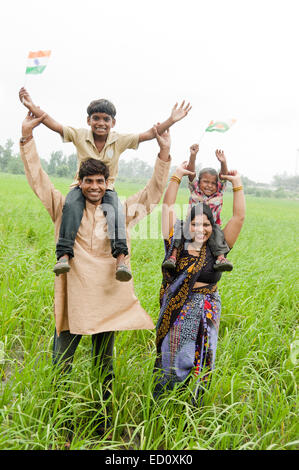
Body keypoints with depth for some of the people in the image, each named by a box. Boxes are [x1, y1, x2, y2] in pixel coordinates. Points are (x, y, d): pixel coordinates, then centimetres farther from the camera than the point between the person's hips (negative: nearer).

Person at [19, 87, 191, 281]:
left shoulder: (120, 140, -1)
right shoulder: (79, 136, 0)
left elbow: (148, 134, -6)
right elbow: (54, 124, -6)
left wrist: (171, 120, -15)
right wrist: (32, 107, -17)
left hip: (107, 189, 0)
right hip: (82, 187, 0)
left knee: (115, 211, -32)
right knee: (71, 206, -32)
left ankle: (121, 257, -43)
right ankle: (64, 255, -36)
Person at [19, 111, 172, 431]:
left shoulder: (121, 213, 5)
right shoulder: (65, 209, 3)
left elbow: (154, 192, 6)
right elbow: (37, 179, 0)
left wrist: (164, 153, -2)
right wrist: (27, 136, -6)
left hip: (108, 302, 1)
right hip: (72, 302, -1)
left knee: (104, 368, 15)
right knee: (60, 367, 6)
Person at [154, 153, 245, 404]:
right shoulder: (177, 243, -3)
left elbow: (239, 217, -5)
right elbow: (168, 206, -2)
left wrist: (237, 184, -6)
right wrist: (177, 176, -3)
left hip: (206, 313, 1)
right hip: (176, 312, 0)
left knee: (200, 362, 10)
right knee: (171, 360, 8)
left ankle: (194, 407, 26)